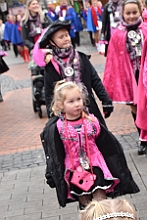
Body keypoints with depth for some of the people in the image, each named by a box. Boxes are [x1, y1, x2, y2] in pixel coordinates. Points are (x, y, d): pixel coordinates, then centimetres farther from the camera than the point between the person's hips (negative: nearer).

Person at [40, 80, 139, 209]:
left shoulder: (91, 121, -7)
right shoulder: (58, 127, -10)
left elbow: (106, 145, 3)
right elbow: (55, 155, -1)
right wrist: (53, 175, 0)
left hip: (95, 166, 1)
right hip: (74, 171, 0)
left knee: (100, 198, -2)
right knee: (84, 202, 7)